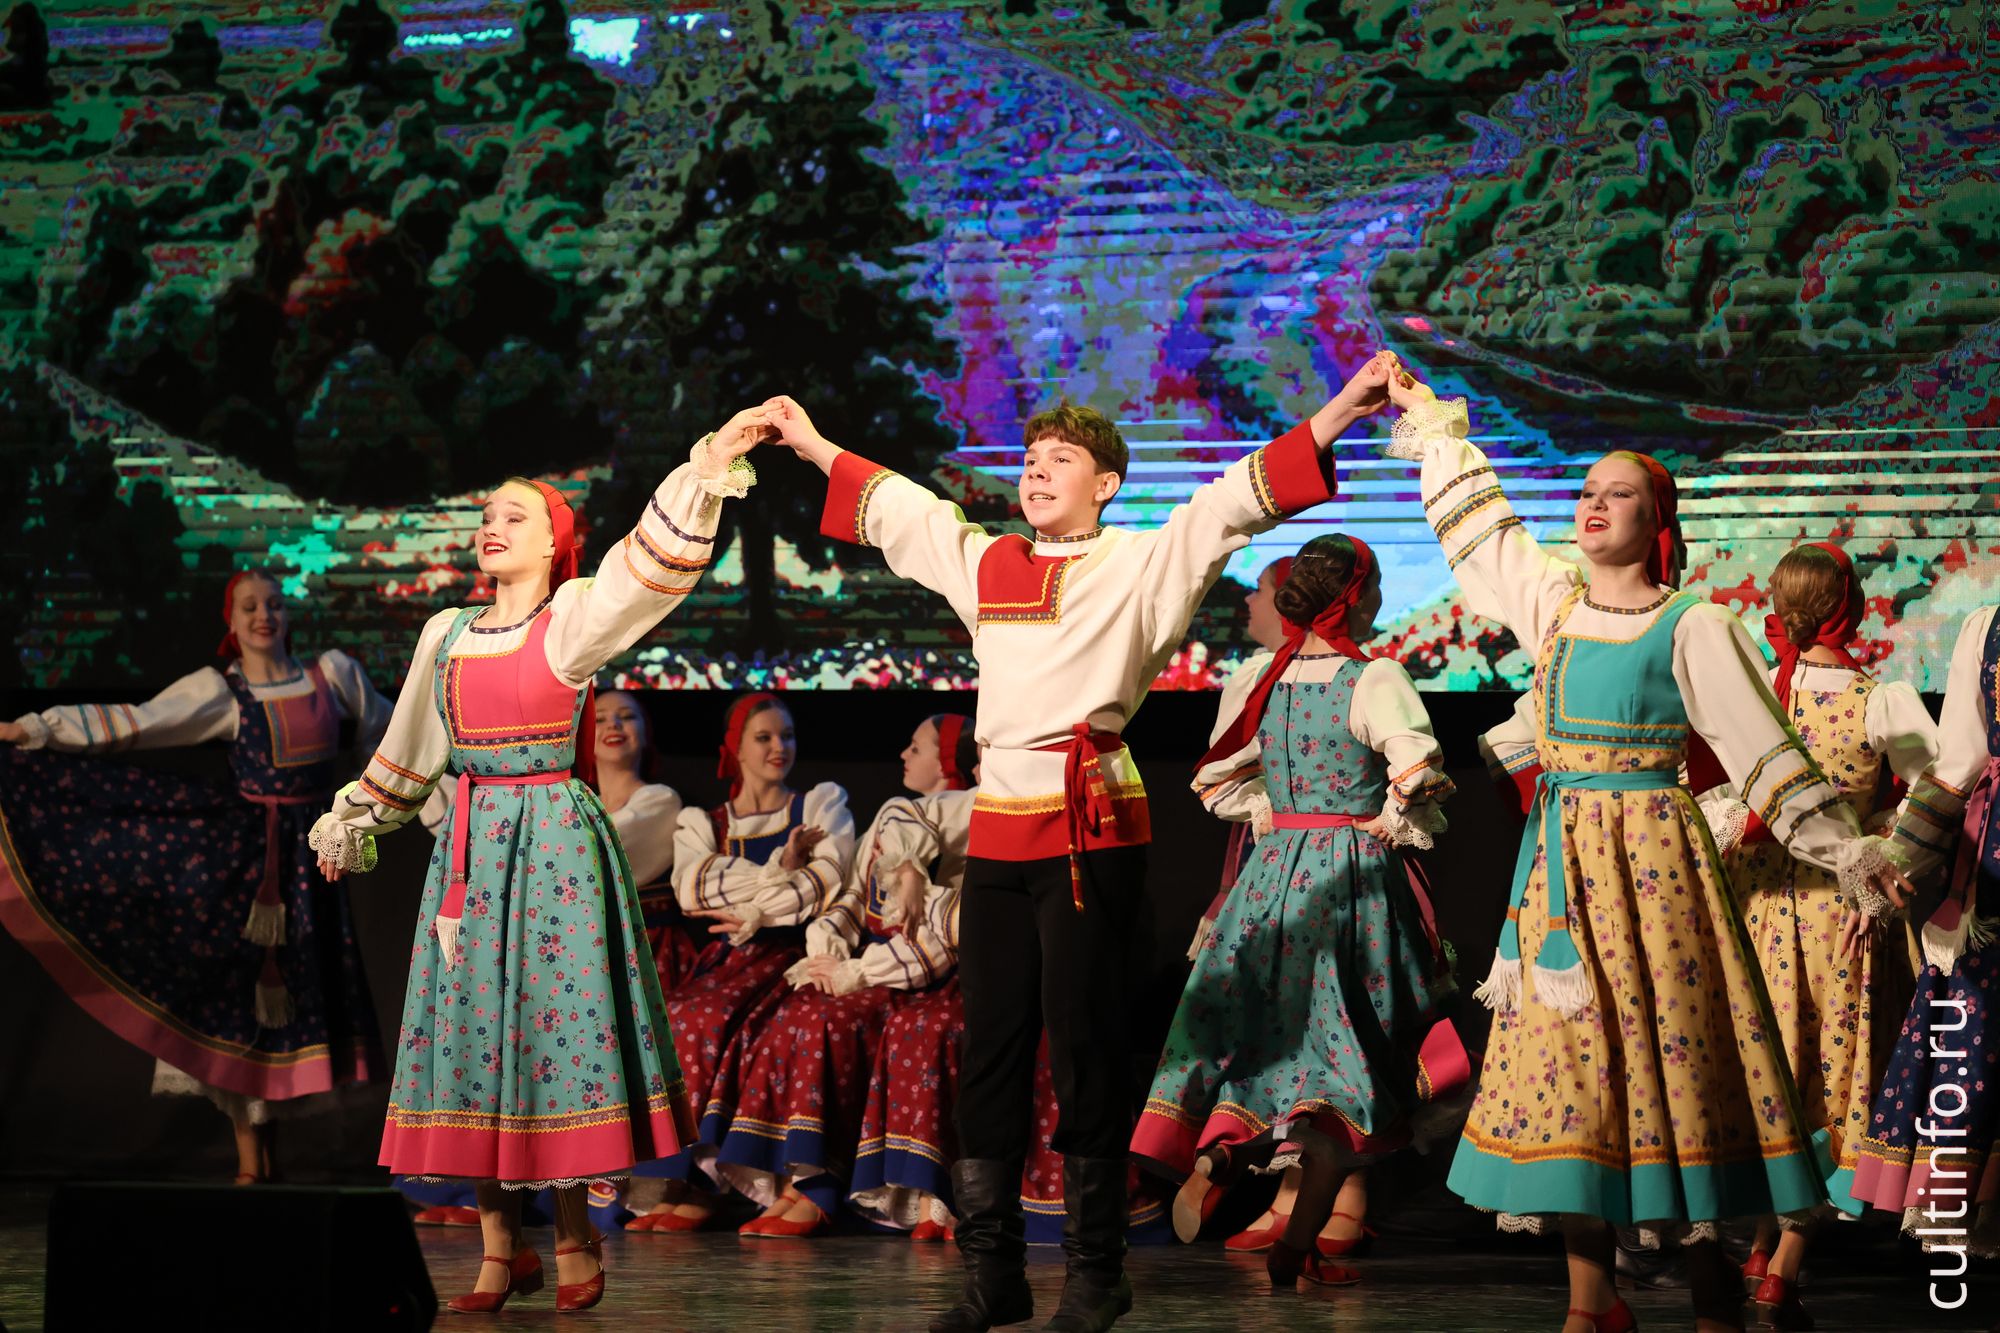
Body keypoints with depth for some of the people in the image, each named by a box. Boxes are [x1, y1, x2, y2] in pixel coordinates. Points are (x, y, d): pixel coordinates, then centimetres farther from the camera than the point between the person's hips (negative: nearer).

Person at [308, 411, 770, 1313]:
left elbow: (648, 567, -16)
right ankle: (499, 1248, 4)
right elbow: (409, 748, 25)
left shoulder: (575, 619, -1)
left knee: (552, 1014, -6)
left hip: (554, 841, -5)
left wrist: (707, 470, -27)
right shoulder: (447, 635, 14)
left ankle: (574, 1238, 4)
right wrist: (352, 827, 32)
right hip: (470, 847, 5)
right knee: (473, 1021, 0)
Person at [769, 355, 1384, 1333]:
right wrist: (813, 445, 38)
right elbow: (897, 508, 29)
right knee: (991, 1048, 7)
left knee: (1083, 1048, -4)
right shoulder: (984, 563, 15)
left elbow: (1237, 501, -7)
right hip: (998, 827, 5)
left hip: (1090, 829, -5)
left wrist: (1343, 408, -15)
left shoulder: (1143, 564, 1)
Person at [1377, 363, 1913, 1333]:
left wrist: (1847, 853, -9)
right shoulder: (1552, 603, 11)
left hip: (1650, 853, -5)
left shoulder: (1692, 628, -3)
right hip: (1560, 861, 5)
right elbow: (1482, 526, 26)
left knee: (1668, 1044, -7)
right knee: (1566, 1051, 2)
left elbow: (1764, 748, -4)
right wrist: (1429, 419, 34)